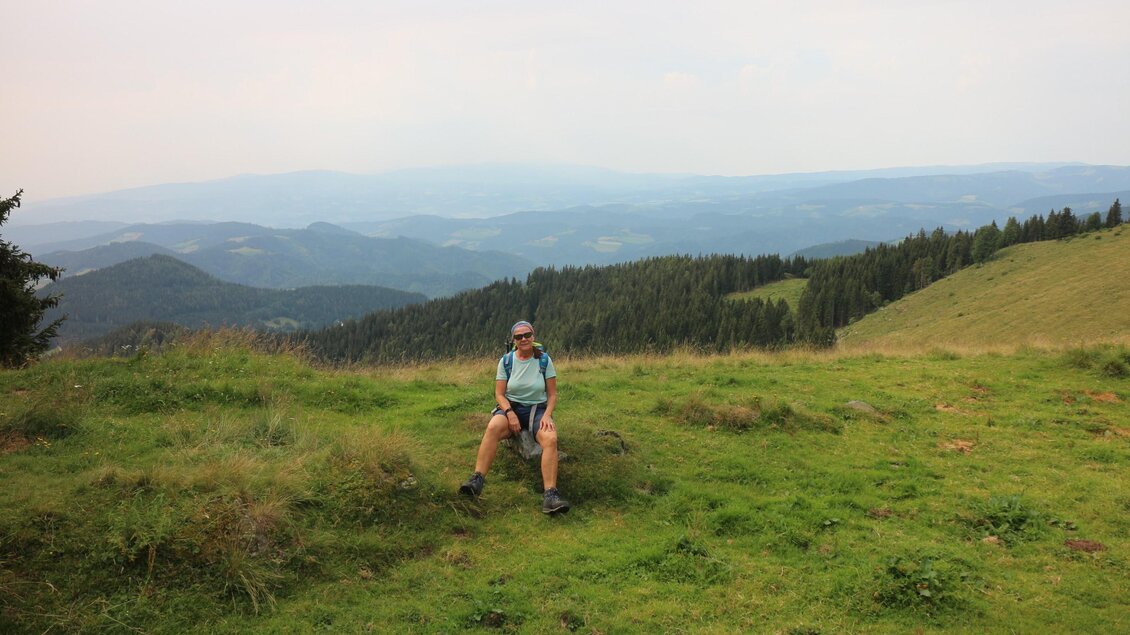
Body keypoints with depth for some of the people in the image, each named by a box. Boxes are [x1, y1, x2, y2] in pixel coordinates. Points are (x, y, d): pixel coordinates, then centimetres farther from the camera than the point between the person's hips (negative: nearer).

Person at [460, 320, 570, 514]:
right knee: (493, 427, -36)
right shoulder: (506, 361, 2)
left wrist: (547, 415, -14)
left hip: (537, 409, 0)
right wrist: (510, 413, -19)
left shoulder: (544, 360, 1)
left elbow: (552, 394, 4)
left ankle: (550, 495, -40)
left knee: (550, 439, -33)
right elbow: (499, 394, 0)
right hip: (511, 406, 0)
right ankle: (477, 480, -39)